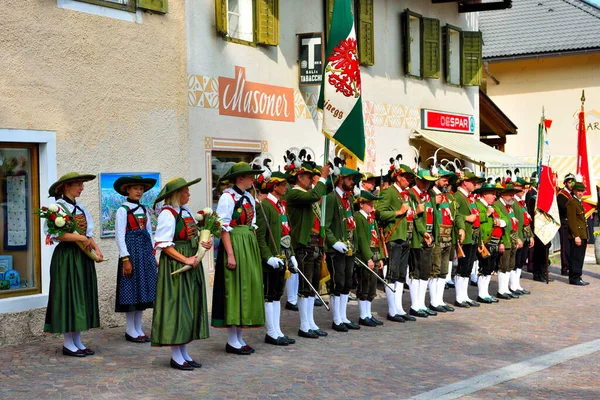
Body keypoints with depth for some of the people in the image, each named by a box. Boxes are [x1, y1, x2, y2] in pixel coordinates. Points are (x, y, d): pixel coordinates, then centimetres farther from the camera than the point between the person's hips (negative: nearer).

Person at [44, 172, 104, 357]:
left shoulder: (81, 208, 14)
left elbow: (89, 233, 13)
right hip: (66, 257, -8)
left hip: (83, 258, 8)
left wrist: (96, 249, -3)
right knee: (68, 295, -4)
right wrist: (83, 239, -18)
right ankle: (68, 344, 3)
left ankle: (77, 341, 15)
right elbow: (57, 234, -22)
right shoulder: (58, 207, -10)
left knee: (82, 297, 8)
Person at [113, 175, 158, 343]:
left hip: (145, 252, 7)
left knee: (143, 289, 8)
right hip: (131, 250, -7)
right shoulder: (123, 210, -7)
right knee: (131, 290, -3)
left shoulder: (144, 210, 14)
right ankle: (130, 330, 6)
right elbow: (119, 236, -11)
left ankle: (138, 328, 16)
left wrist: (153, 255, 12)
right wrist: (125, 259, -16)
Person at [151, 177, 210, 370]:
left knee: (190, 306, 10)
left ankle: (184, 353, 17)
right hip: (174, 265, -9)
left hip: (192, 264, 9)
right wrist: (185, 259, -19)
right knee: (176, 305, -4)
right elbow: (163, 244, -17)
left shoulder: (187, 211, 12)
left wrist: (203, 244, -2)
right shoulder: (167, 213, -13)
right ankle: (176, 356, 3)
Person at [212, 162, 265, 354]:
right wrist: (230, 254, -20)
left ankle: (239, 338, 17)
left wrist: (254, 251, 10)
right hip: (234, 245, -8)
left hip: (250, 246, 8)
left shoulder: (249, 198, 13)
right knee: (234, 289, -3)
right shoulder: (227, 197, -11)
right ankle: (232, 341, 4)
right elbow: (224, 228, -15)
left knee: (247, 288, 9)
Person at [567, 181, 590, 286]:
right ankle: (575, 278, -3)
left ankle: (576, 278, 16)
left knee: (580, 258, 11)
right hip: (577, 236, -10)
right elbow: (572, 221, -18)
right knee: (576, 258, -7)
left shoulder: (579, 202, 20)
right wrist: (576, 236, -22)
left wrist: (585, 237, 21)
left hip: (582, 236, 10)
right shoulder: (572, 203, -11)